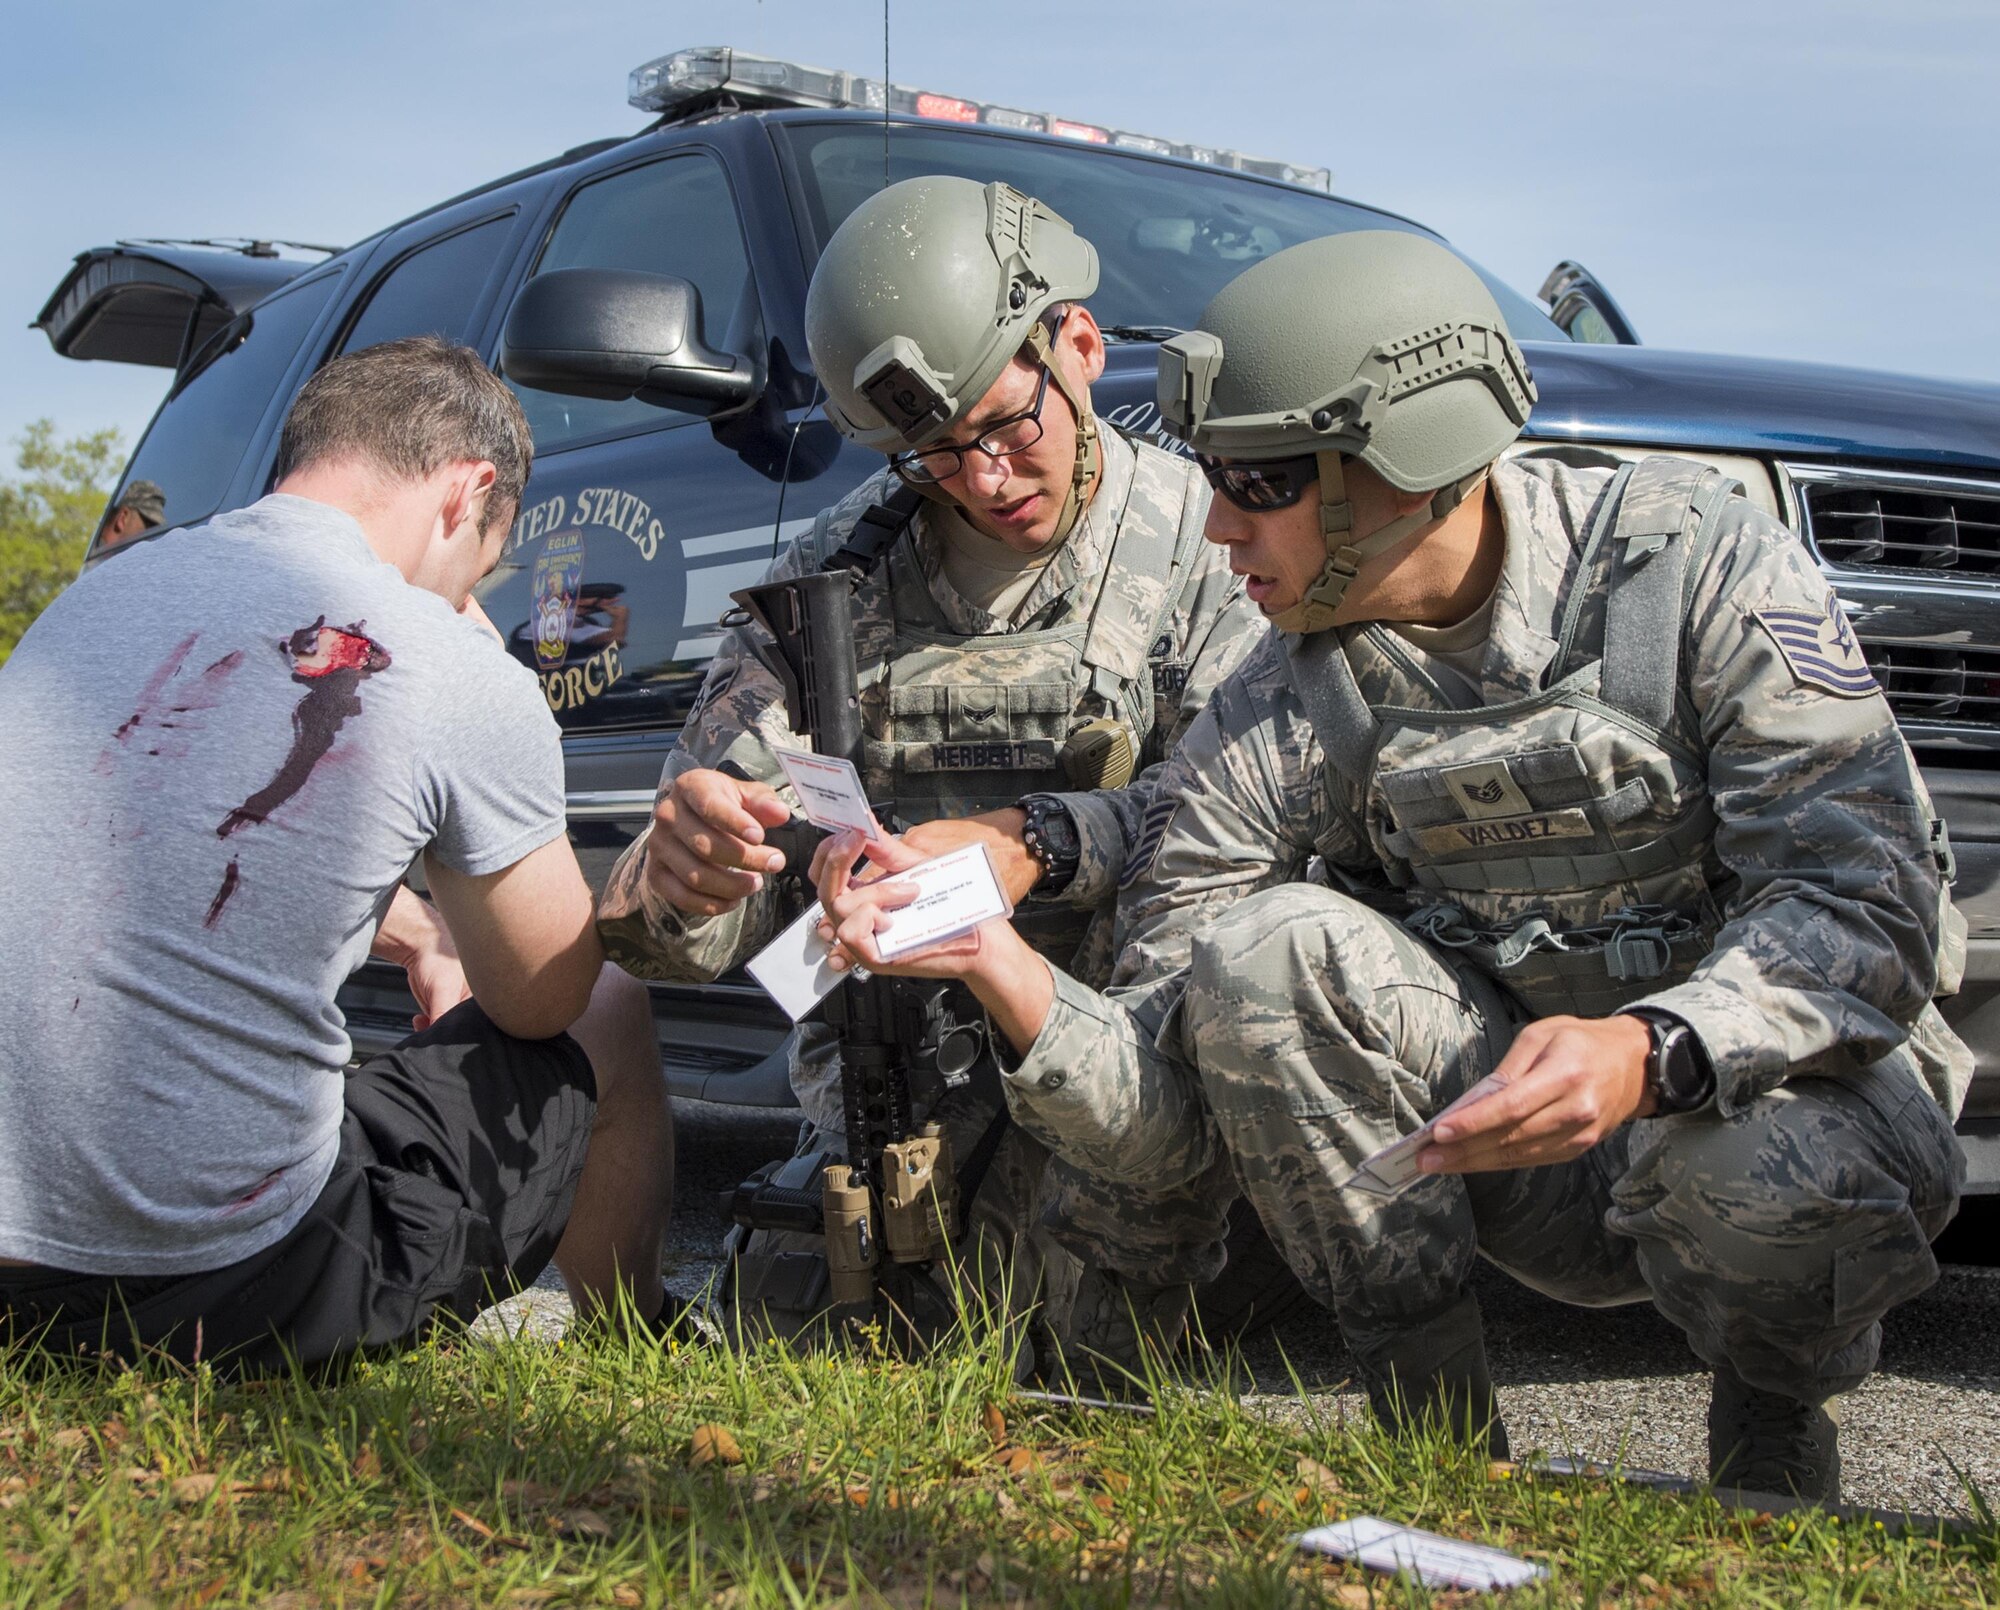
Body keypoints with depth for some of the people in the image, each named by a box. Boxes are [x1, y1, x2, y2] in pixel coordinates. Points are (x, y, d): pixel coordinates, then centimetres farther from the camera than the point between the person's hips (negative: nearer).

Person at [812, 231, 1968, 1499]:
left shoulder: (1694, 560, -16)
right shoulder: (1279, 722, -9)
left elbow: (1867, 899, -23)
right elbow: (1174, 1106, -12)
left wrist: (1651, 1055, -41)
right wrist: (1001, 966, -32)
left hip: (1776, 1081, -2)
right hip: (1517, 1120, 3)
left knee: (1766, 1180, -38)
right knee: (1264, 953, -22)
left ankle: (1774, 1416, -1)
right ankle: (1440, 1438, -10)